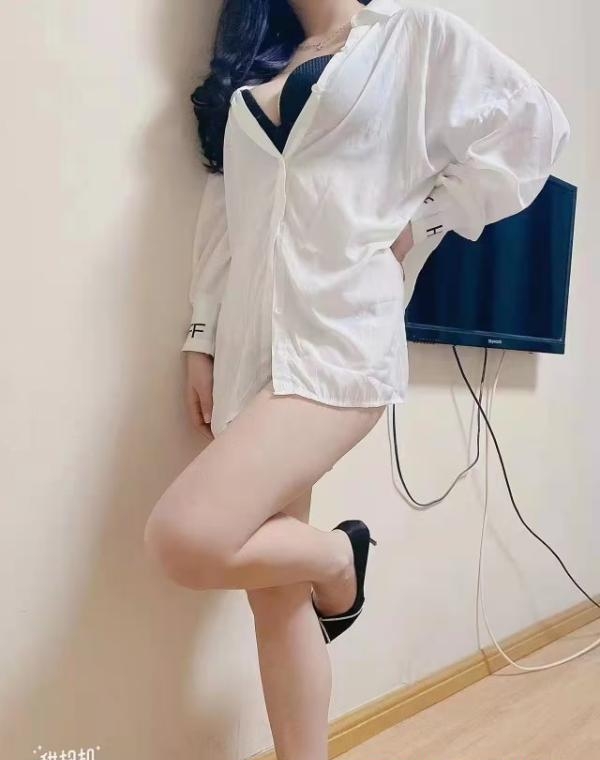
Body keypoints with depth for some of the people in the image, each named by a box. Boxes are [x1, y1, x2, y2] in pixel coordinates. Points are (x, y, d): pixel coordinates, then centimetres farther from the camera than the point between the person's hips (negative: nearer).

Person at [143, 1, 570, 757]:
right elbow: (225, 212, 16)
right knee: (274, 593, 6)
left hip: (338, 337, -5)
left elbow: (533, 123, 8)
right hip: (251, 345, 6)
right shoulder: (250, 65, 21)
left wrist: (420, 220, 2)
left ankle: (339, 559, 9)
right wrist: (203, 340, 10)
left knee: (186, 540, -20)